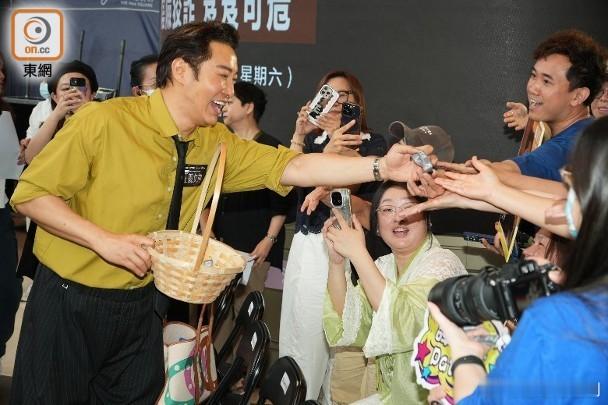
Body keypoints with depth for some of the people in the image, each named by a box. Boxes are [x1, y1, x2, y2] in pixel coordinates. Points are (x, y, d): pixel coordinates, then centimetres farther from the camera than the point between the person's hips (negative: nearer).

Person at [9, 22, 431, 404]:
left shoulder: (216, 143, -3)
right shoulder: (103, 121, -18)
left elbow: (291, 166, -9)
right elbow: (30, 194, -14)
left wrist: (381, 167, -19)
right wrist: (104, 239, -27)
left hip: (141, 305, 5)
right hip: (69, 304, -4)